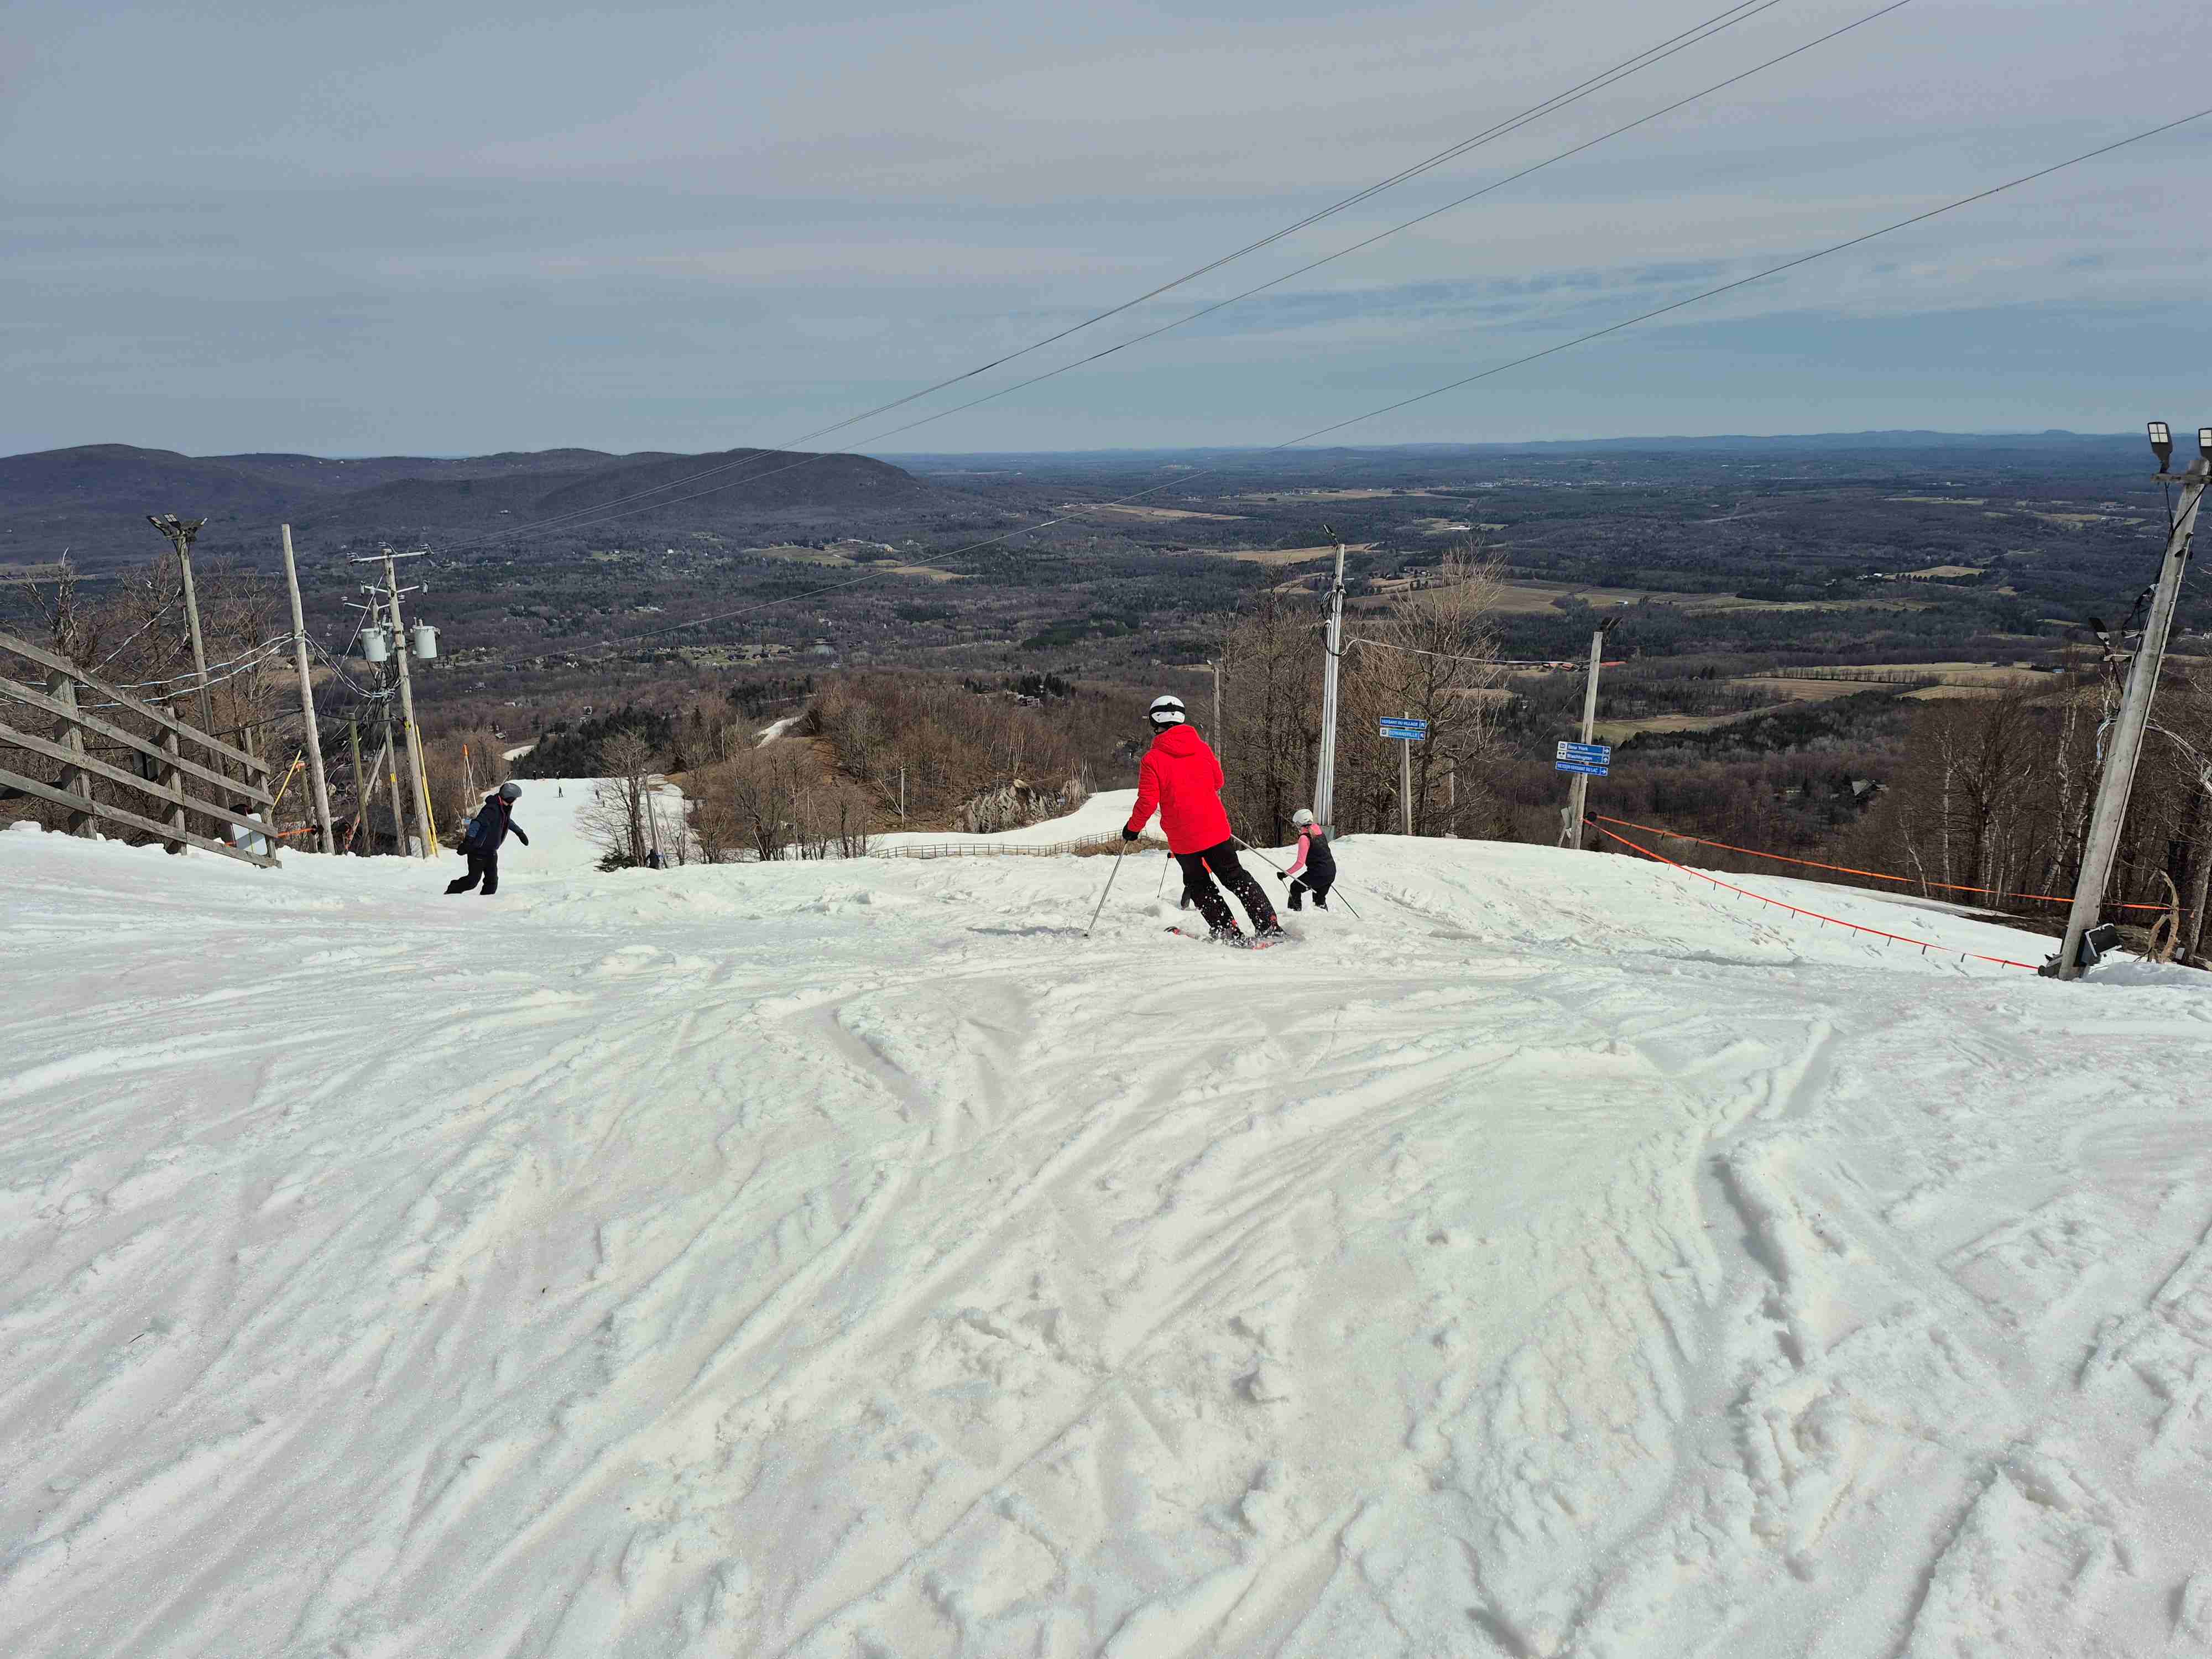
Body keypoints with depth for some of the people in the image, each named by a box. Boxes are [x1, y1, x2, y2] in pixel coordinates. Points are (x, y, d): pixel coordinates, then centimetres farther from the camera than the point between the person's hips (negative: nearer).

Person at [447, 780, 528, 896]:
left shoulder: (505, 808, 5)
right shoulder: (492, 809, -24)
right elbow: (477, 823, -35)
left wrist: (519, 832, 37)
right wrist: (469, 839, -48)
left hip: (491, 851, 8)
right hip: (479, 850, -8)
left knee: (492, 880, 0)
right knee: (473, 880, 0)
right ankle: (451, 892, 23)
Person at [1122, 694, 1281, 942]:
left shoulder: (1153, 759, -13)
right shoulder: (1201, 747, 2)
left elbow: (1147, 802, -14)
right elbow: (1218, 781, 13)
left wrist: (1133, 828, 2)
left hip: (1183, 837, -3)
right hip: (1215, 827, 4)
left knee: (1198, 885, 17)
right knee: (1235, 877, 15)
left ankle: (1228, 929, 10)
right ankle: (1269, 924, 10)